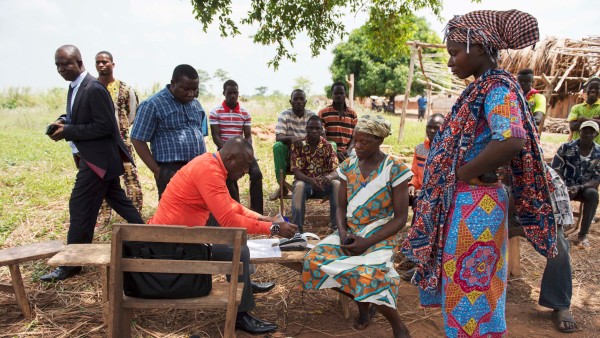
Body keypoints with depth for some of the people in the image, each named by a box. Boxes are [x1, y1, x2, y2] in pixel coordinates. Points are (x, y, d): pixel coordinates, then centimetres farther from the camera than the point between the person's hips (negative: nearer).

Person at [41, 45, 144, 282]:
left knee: (80, 209, -4)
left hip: (98, 158, -10)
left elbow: (105, 126, -22)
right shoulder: (75, 87, 11)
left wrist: (67, 132, -20)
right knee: (118, 201, 17)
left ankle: (71, 264, 9)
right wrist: (63, 121, 0)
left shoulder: (94, 89, -19)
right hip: (93, 156, 10)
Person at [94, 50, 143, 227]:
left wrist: (120, 126, 6)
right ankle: (104, 216, 25)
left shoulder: (125, 88, -2)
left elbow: (133, 113, 7)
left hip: (122, 141, -2)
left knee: (131, 177, -4)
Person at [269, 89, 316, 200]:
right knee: (277, 146, -33)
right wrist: (291, 138, -38)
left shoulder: (312, 115, 1)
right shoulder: (284, 115, -3)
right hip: (289, 153, -1)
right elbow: (278, 137, -16)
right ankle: (282, 185, -18)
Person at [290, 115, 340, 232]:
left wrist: (329, 177, -36)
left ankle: (337, 224, -22)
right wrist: (311, 180, -33)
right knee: (299, 185, -36)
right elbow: (296, 171, -14)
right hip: (305, 182, -1)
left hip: (323, 184, 1)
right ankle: (297, 226, -31)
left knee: (337, 184, -30)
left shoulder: (328, 146, -4)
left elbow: (336, 171, -10)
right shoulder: (297, 145, -8)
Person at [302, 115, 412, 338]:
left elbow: (400, 218, -12)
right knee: (315, 262, -19)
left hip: (380, 236, -5)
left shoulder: (395, 169, -11)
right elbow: (341, 206, 8)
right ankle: (363, 302, 6)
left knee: (366, 275, -34)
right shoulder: (348, 166, 4)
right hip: (349, 232, 6)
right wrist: (342, 233, -13)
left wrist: (367, 242, -21)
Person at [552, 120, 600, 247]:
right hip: (564, 186, 0)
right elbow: (555, 170, -7)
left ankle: (583, 235, -24)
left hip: (585, 188, 1)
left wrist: (579, 187, -26)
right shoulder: (566, 147, -7)